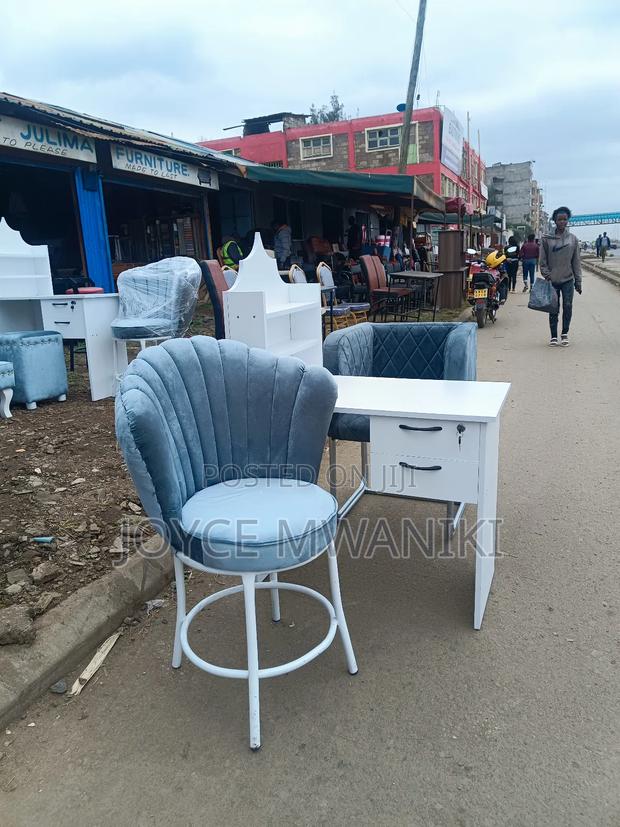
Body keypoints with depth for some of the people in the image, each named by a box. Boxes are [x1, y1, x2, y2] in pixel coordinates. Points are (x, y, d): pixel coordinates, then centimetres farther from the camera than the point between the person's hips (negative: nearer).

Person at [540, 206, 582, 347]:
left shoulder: (573, 238, 6)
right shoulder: (547, 238, 1)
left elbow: (576, 261, 7)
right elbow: (543, 260, 3)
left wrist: (578, 281, 4)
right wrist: (546, 275, -8)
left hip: (568, 279, 1)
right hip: (552, 281, -1)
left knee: (567, 306, -4)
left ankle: (565, 333, 13)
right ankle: (553, 336, 13)